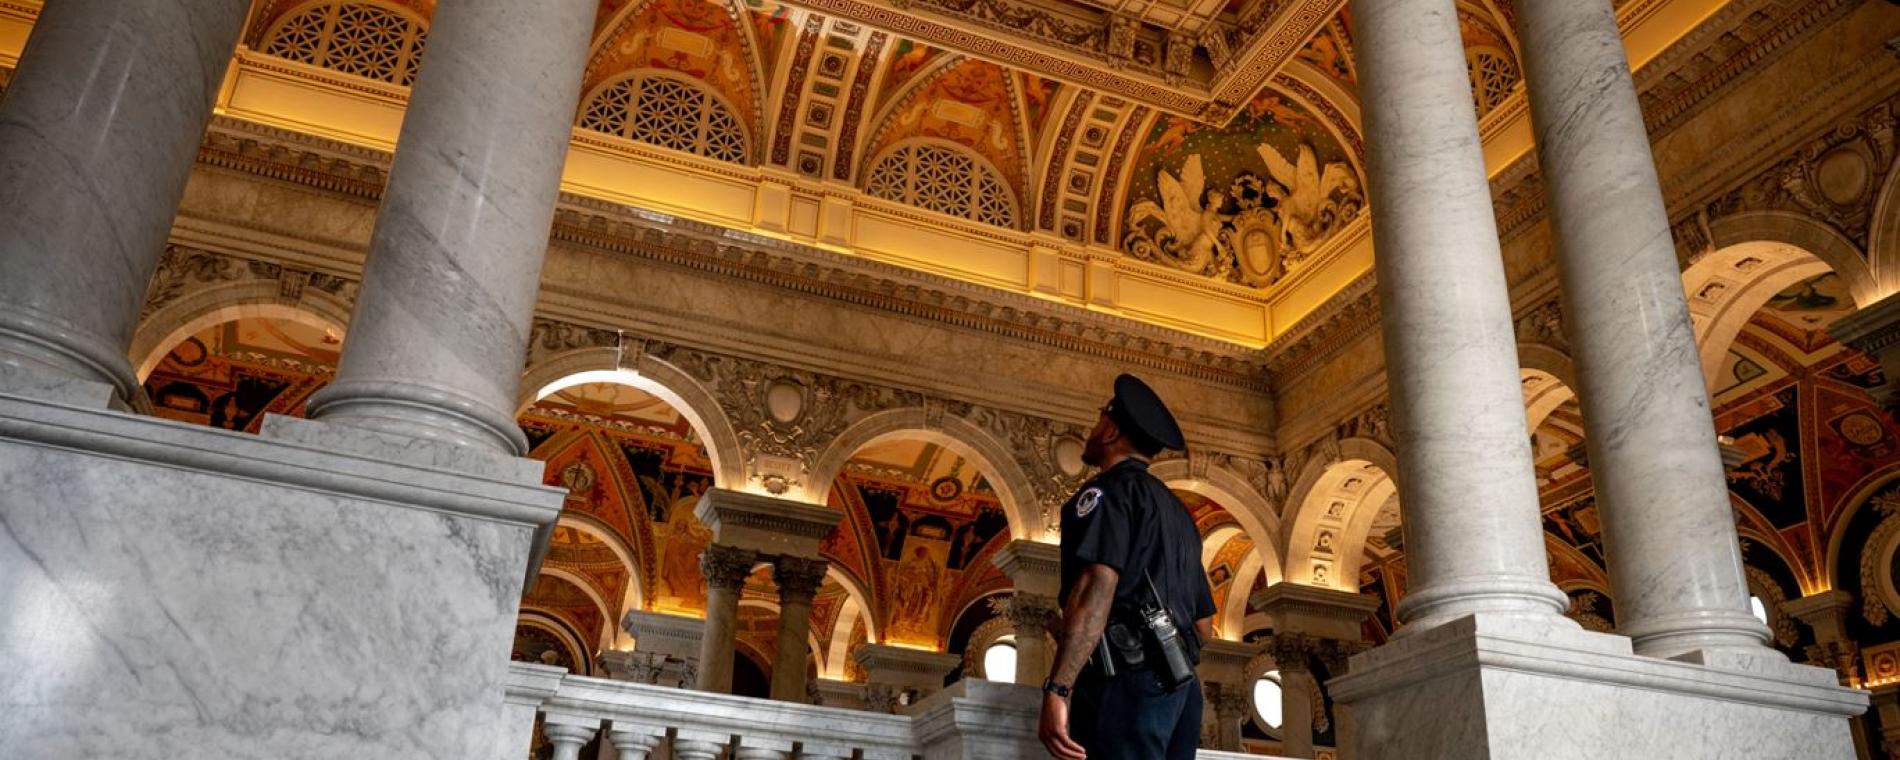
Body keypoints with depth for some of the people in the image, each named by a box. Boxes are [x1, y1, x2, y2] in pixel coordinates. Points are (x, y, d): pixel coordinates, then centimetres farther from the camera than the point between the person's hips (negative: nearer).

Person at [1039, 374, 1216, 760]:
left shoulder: (1109, 489, -1)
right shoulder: (1177, 511, 24)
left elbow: (1097, 586, -18)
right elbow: (1204, 625, 25)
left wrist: (1057, 688, -24)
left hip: (1126, 681, -9)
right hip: (1181, 686, 9)